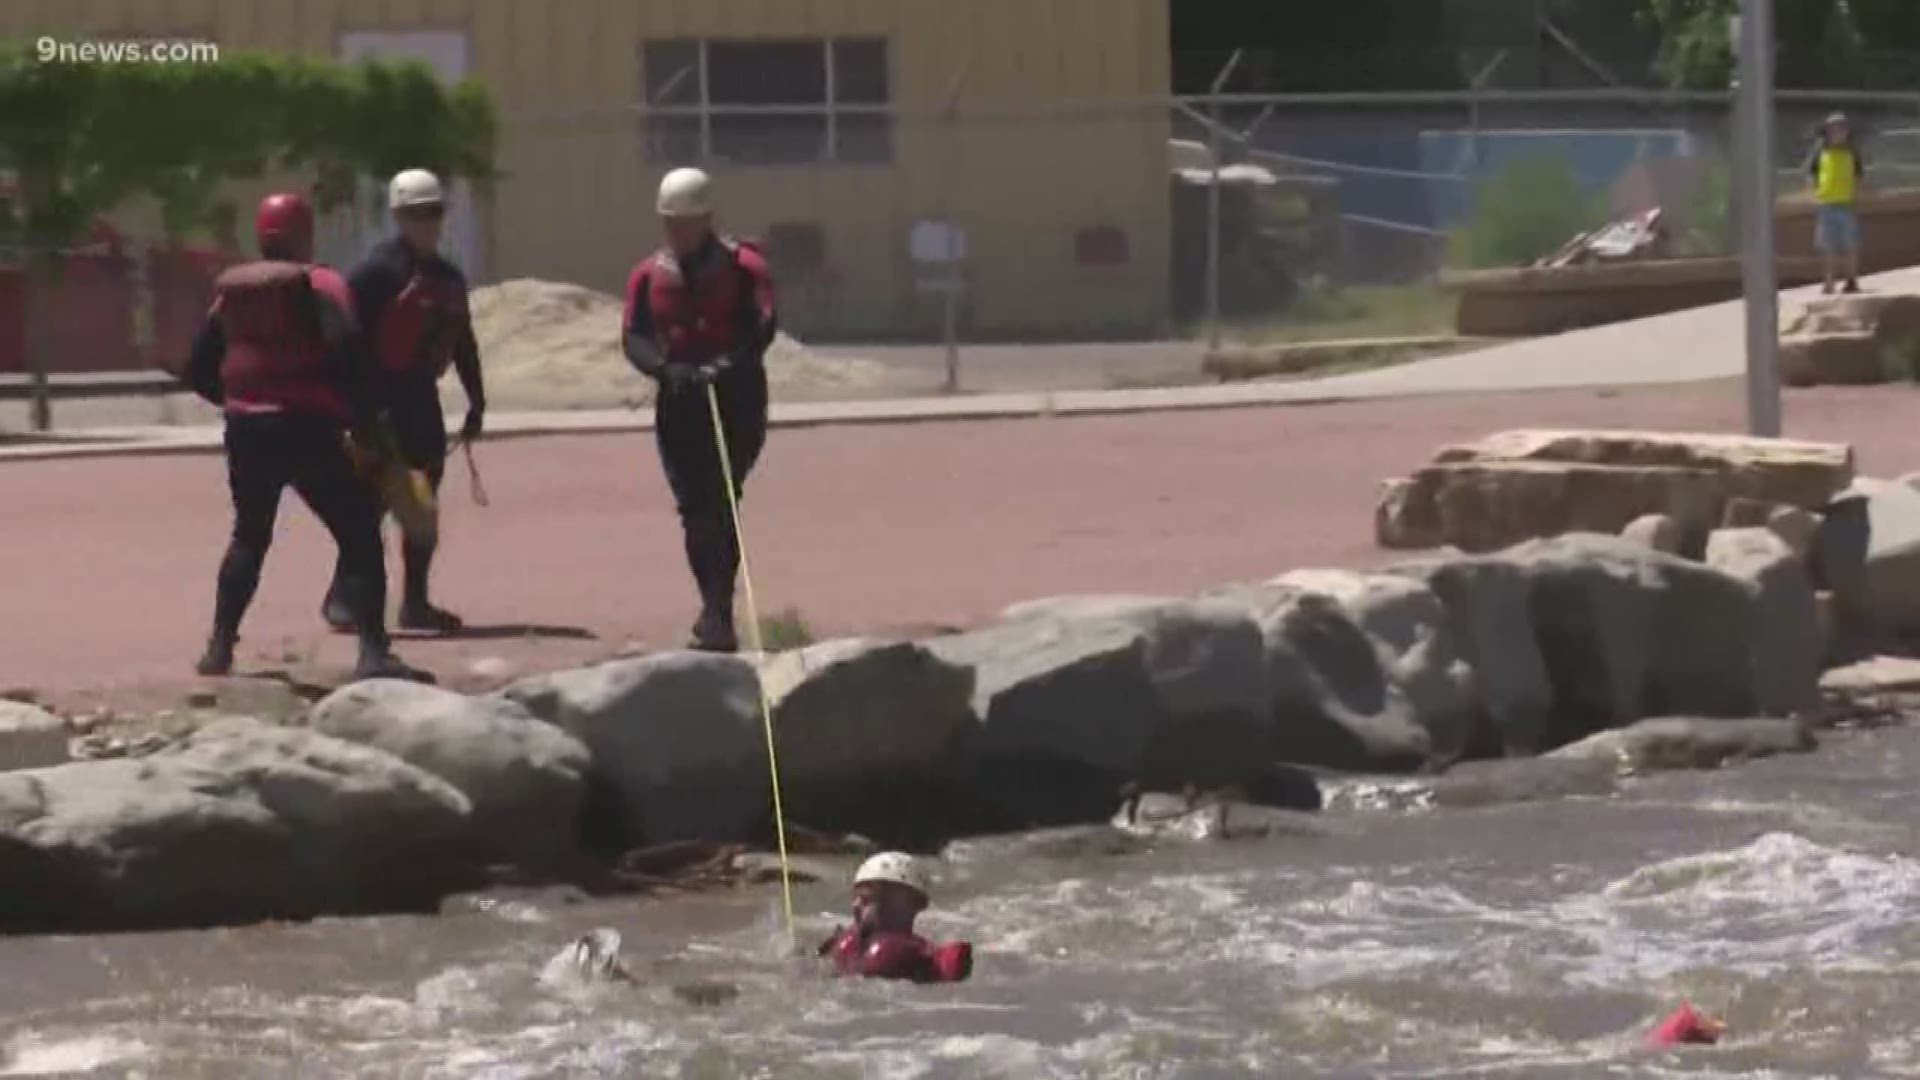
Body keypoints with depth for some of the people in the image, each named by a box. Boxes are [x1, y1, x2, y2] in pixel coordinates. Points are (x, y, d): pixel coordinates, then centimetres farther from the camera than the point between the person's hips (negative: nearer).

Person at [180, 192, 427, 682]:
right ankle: (373, 653, -16)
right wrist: (365, 416, -9)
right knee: (359, 536, -2)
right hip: (305, 429, -6)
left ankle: (220, 648, 24)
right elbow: (347, 352, -19)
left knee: (249, 537, 25)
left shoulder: (230, 291, 12)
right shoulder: (318, 285, -5)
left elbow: (199, 370, 15)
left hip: (246, 431, 6)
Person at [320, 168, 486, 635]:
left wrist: (476, 402, 20)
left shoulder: (448, 277, 15)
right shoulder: (379, 269, -10)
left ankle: (415, 602, 17)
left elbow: (462, 342, 22)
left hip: (421, 397, 8)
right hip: (383, 395, -8)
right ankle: (342, 597, -9)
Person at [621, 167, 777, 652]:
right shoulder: (648, 276, 7)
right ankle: (716, 607, 20)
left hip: (737, 399, -4)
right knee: (693, 507, 6)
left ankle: (717, 612, -18)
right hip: (679, 403, 4)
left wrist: (728, 366, -31)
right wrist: (666, 368, -23)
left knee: (719, 501, -14)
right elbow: (635, 337, -3)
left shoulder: (743, 266, -3)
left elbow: (763, 327, -15)